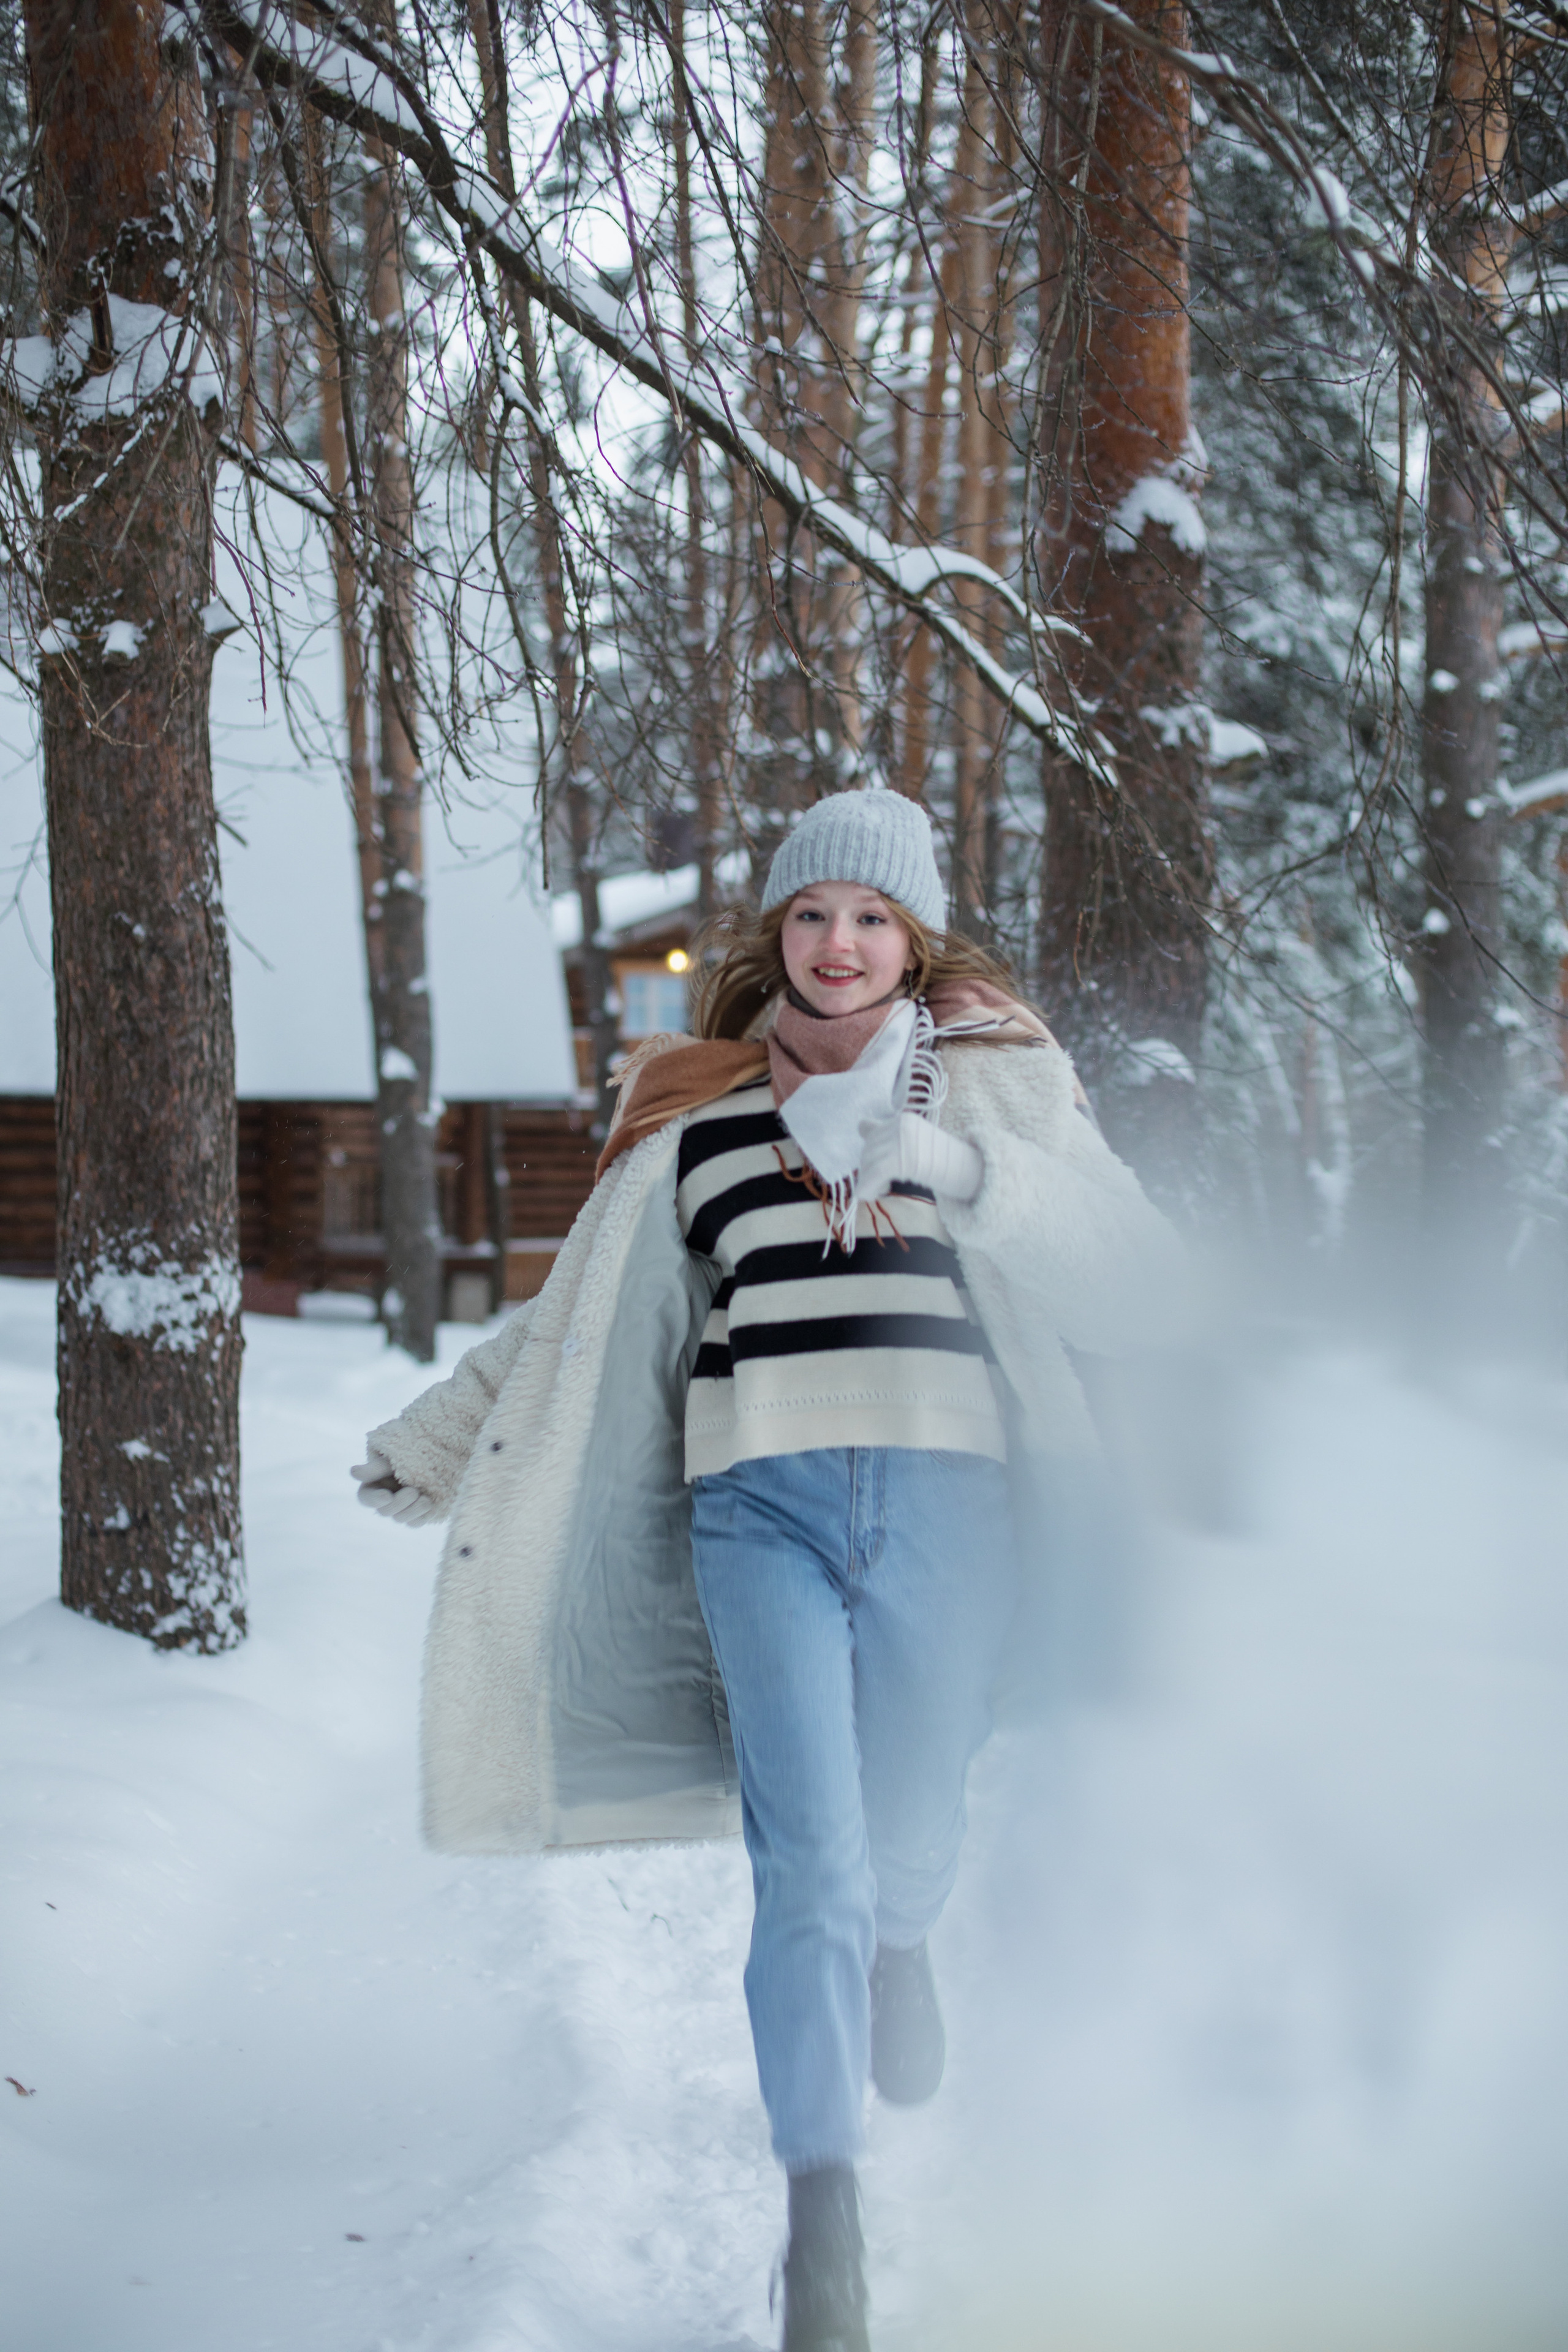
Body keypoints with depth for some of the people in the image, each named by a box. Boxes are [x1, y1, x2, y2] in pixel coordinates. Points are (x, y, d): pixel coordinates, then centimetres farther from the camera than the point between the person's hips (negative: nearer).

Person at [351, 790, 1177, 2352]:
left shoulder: (993, 1078, 9)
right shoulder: (696, 1118, 14)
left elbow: (1121, 1260, -5)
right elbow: (578, 1321, 24)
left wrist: (933, 1154, -18)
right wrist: (432, 1449, 26)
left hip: (946, 1501, 0)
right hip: (760, 1509, 0)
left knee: (906, 1845, 11)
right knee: (809, 1869, -9)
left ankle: (895, 1946, 48)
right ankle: (822, 2221, 1)